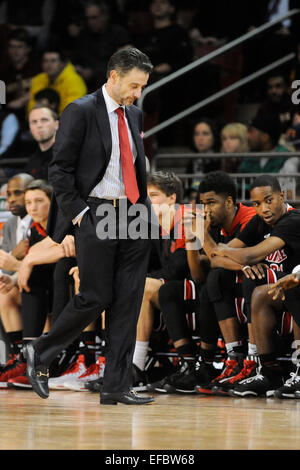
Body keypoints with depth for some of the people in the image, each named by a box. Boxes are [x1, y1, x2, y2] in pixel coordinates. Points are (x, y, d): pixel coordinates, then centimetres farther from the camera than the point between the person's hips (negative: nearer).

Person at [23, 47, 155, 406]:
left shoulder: (133, 115, 14)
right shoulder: (81, 112, -7)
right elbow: (59, 170, -8)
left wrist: (144, 207, 13)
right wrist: (79, 212, -13)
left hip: (133, 215, 7)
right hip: (96, 215, -6)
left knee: (128, 302, 2)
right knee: (95, 298, -6)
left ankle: (117, 386, 5)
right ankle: (40, 354, 16)